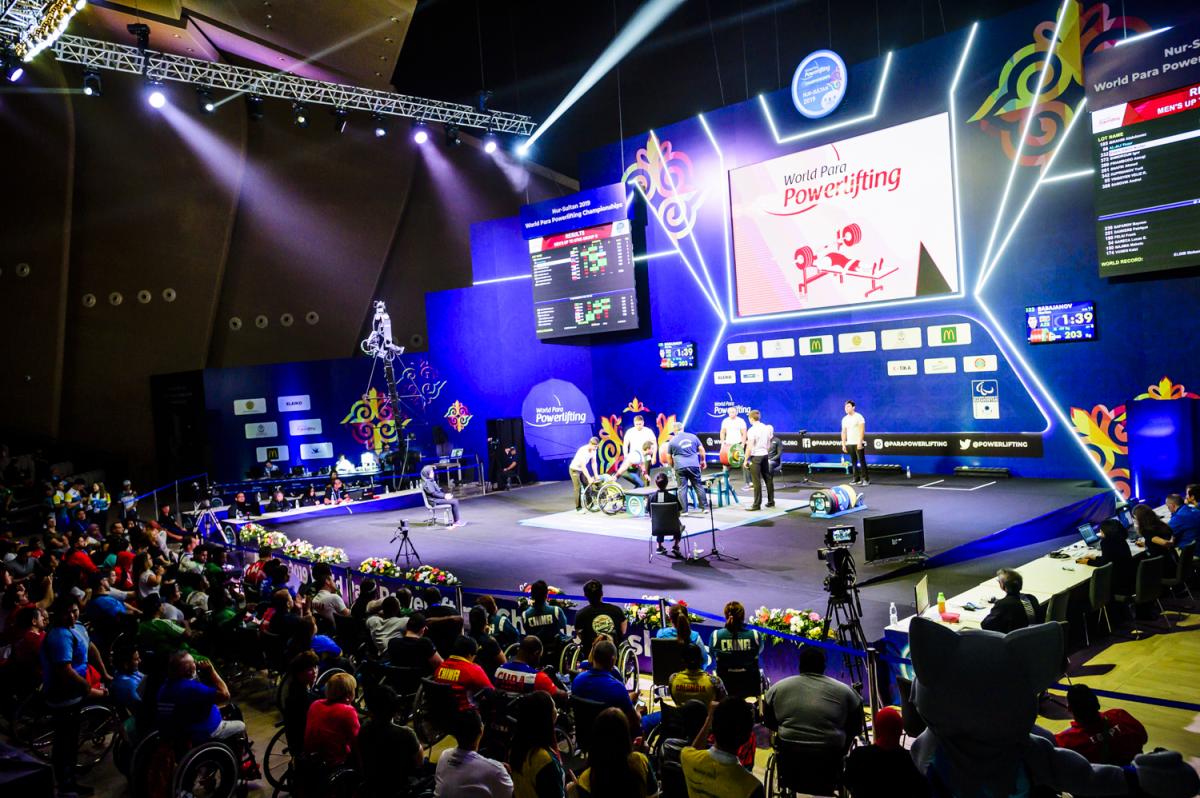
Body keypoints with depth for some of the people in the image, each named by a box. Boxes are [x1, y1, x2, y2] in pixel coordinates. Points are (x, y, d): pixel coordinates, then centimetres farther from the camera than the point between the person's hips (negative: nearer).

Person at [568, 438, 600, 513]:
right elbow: (583, 466, -33)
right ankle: (578, 508, -4)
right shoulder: (583, 451, -33)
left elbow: (594, 463, -4)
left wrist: (596, 475, -8)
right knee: (578, 488, -9)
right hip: (575, 469, -7)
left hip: (582, 469, 7)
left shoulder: (593, 450, -10)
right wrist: (589, 478, -32)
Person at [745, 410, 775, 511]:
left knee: (756, 481, -5)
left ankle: (757, 505, -4)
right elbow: (769, 444, 14)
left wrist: (745, 460, -11)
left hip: (756, 457, -7)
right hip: (765, 455, 7)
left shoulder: (752, 430, -14)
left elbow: (749, 447, -17)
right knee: (768, 478, 13)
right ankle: (771, 501, 21)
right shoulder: (767, 427, 7)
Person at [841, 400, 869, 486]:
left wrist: (860, 442, -18)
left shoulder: (858, 417, -5)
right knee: (853, 462, 6)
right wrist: (843, 444, 9)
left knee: (862, 461, -6)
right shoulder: (844, 419, 12)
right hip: (849, 444, 6)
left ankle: (866, 479, -3)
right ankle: (857, 479, 11)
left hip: (858, 443, -6)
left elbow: (862, 430, -10)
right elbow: (844, 432, 14)